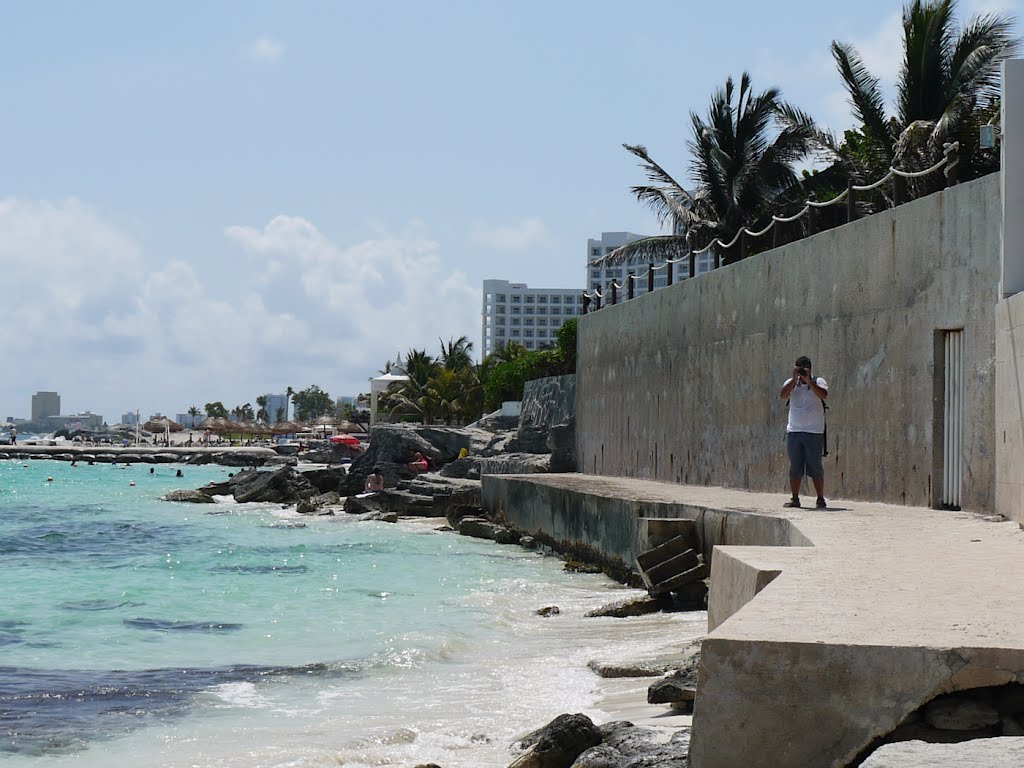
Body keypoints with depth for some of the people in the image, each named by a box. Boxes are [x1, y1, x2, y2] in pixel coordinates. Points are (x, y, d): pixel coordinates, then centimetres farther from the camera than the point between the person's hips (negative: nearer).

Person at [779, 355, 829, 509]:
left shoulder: (818, 382, 2)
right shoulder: (792, 383, 9)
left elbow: (823, 395, -19)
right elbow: (783, 395, -10)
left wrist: (808, 380, -22)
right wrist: (794, 378, -16)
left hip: (814, 432, -3)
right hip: (793, 431, 3)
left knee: (815, 467, -2)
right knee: (795, 468, 6)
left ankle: (820, 499, 3)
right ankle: (795, 499, 12)